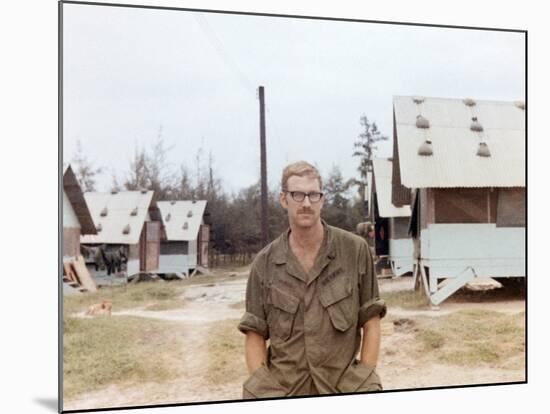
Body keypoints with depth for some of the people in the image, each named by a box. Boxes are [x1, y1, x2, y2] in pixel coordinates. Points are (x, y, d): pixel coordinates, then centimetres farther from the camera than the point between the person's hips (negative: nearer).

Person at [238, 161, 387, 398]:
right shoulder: (264, 263, 4)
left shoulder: (355, 250, 1)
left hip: (344, 385, 0)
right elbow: (255, 333, 7)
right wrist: (261, 386, -5)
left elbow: (370, 321, 5)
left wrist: (366, 380, -2)